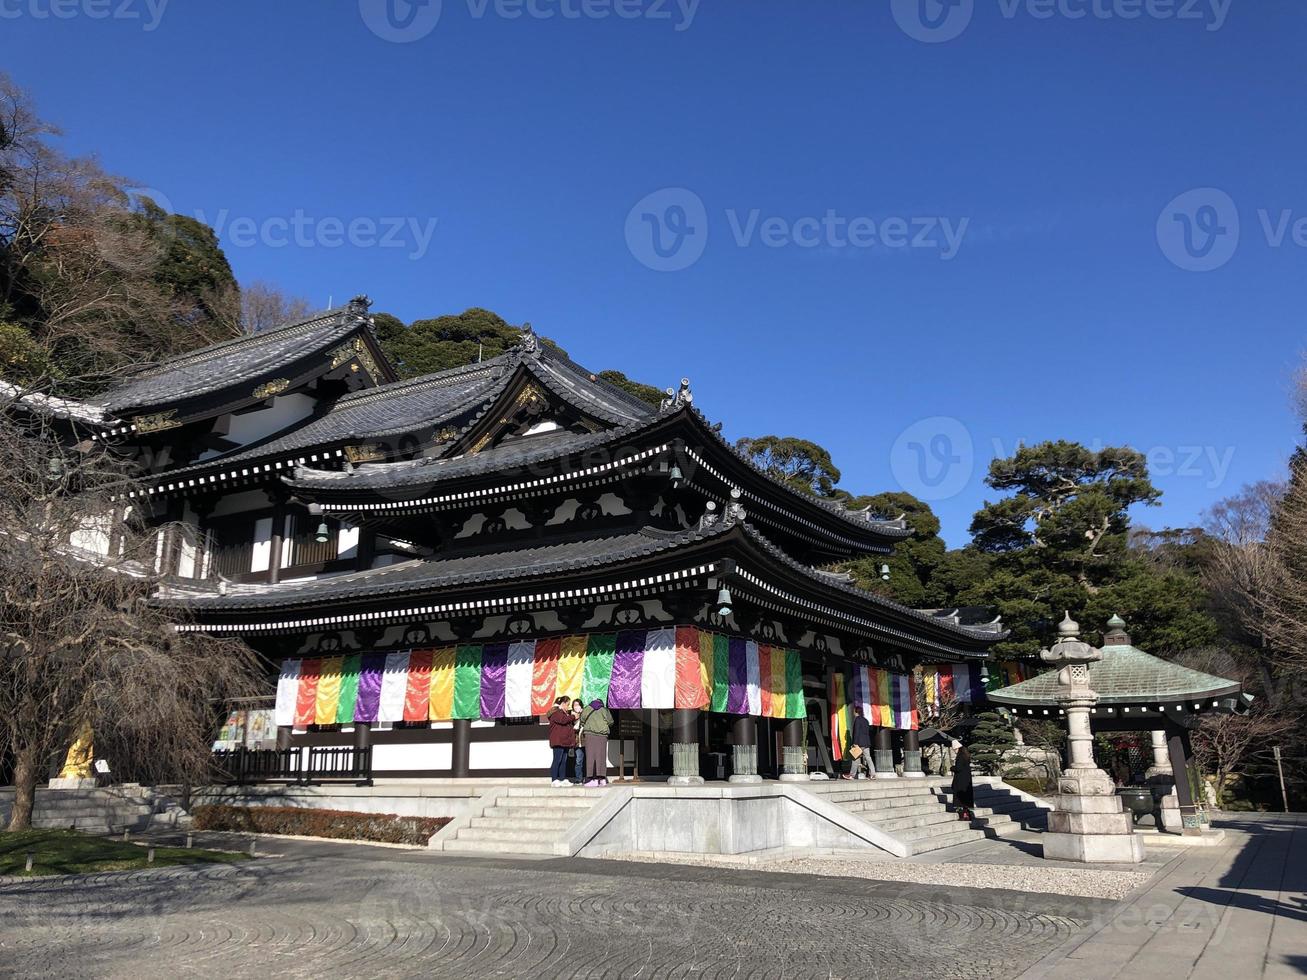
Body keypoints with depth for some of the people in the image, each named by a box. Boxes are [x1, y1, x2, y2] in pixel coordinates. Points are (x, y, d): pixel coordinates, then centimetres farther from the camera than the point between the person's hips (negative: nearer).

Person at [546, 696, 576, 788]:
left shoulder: (564, 712, 26)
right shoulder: (555, 712, -7)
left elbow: (569, 724, 32)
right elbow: (562, 720, -24)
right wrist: (573, 717, -11)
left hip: (564, 741, 10)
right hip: (558, 741, -10)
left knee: (564, 760, 8)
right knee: (557, 760, -10)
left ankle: (563, 779, 10)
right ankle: (554, 780, -10)